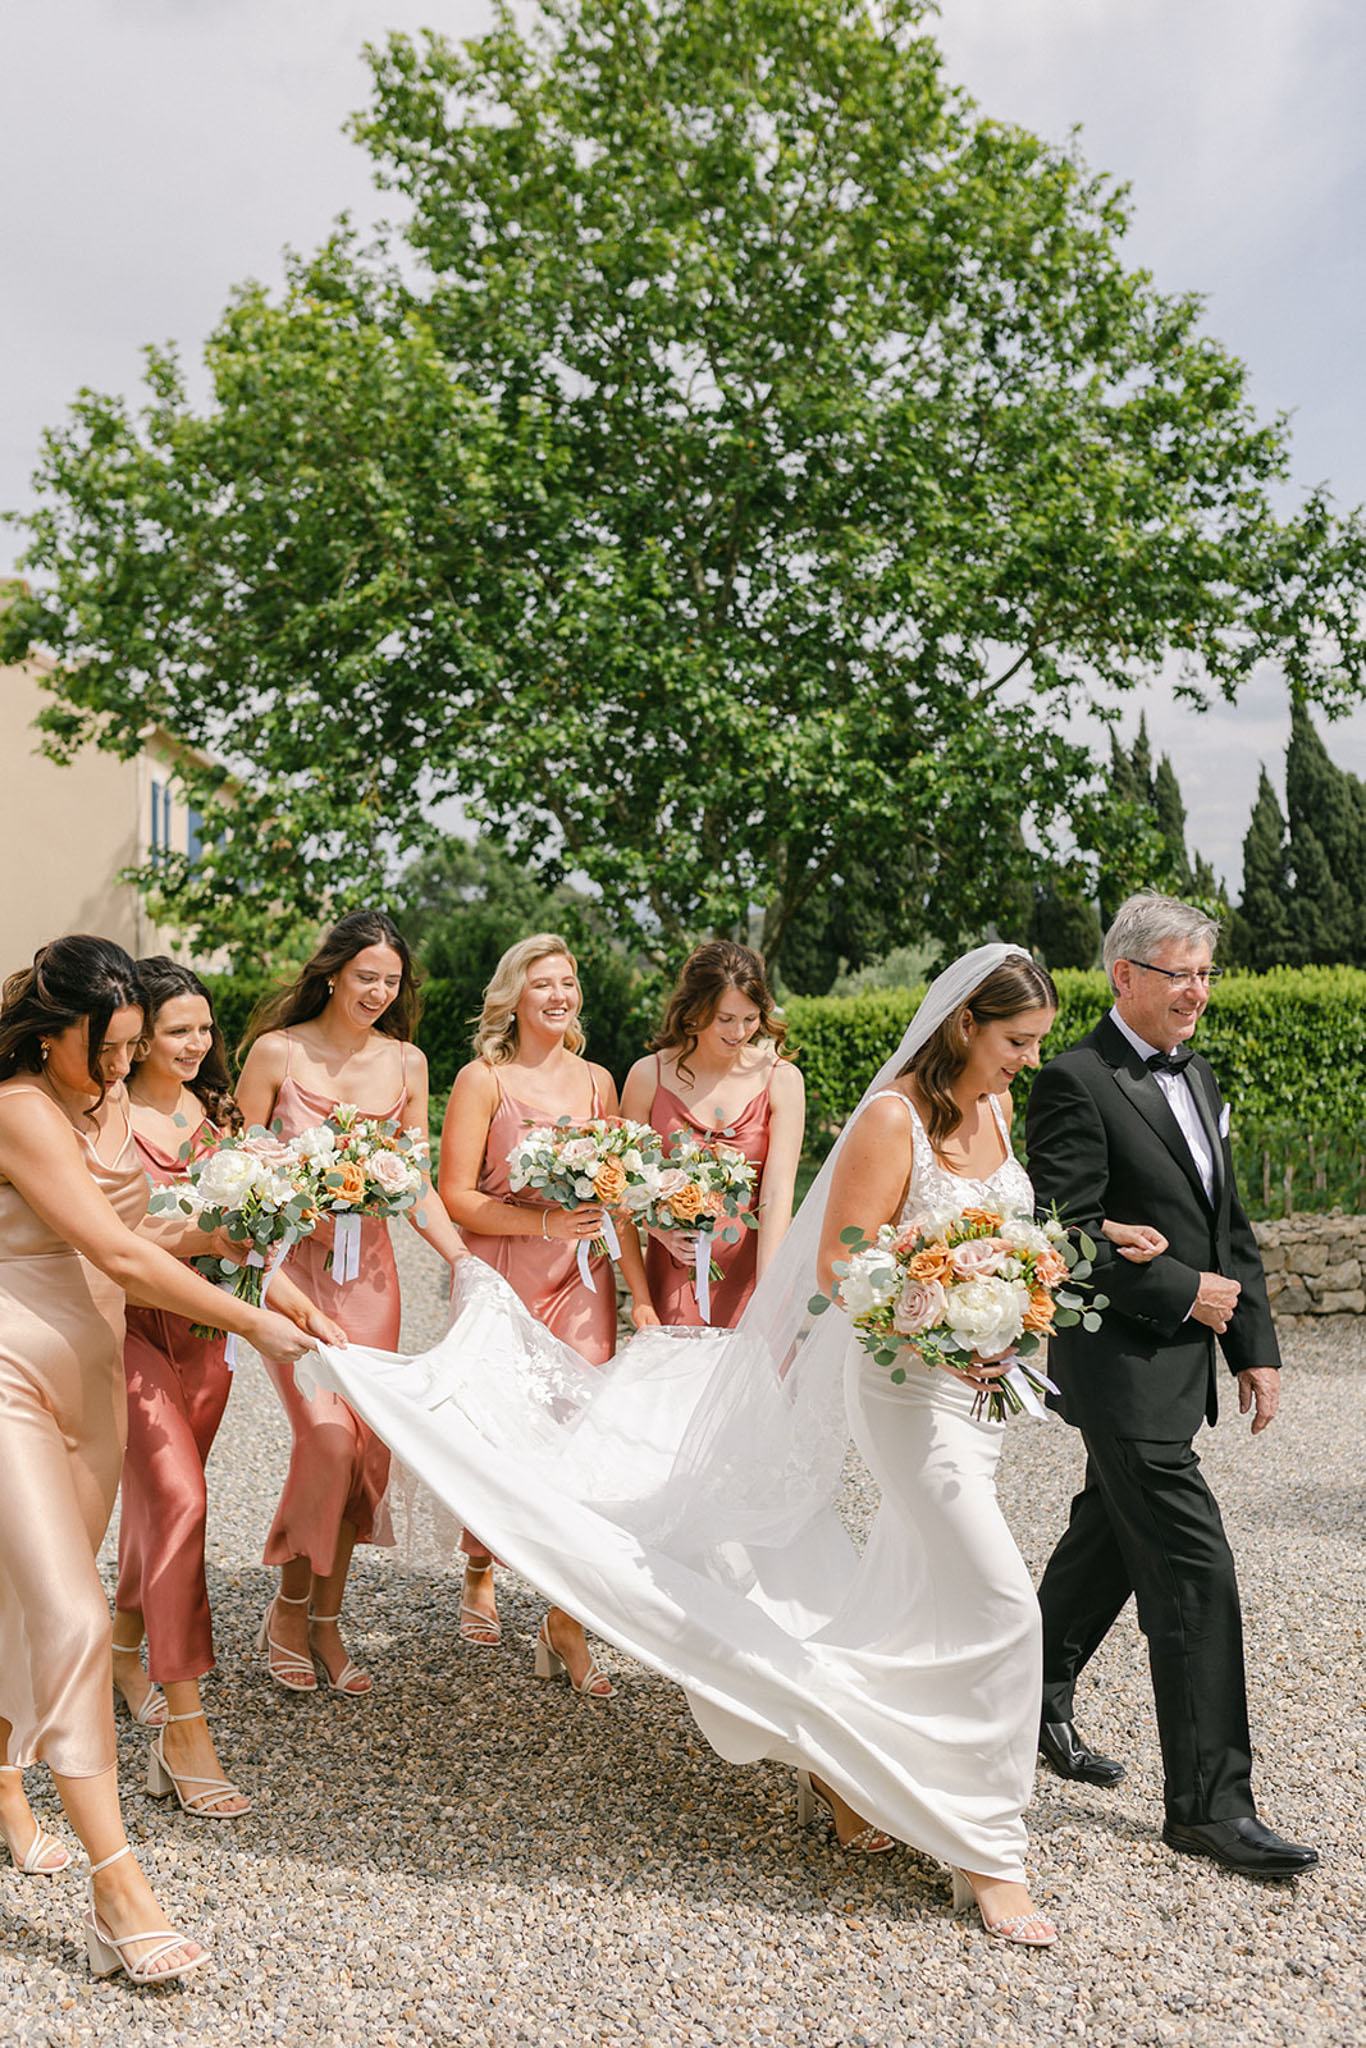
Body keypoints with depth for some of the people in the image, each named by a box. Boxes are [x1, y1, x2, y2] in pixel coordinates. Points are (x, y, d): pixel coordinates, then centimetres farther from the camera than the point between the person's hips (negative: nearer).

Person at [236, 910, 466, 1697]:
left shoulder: (406, 1063, 6)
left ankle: (327, 1622, 19)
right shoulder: (278, 1053, -4)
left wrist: (465, 1261, -1)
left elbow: (417, 1183, 9)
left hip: (369, 1269, 4)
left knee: (366, 1445, 3)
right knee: (328, 1436, -15)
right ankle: (289, 1609, 8)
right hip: (292, 1263, -4)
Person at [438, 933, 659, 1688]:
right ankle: (479, 1577, 36)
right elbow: (455, 1196, -7)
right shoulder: (483, 1079, -3)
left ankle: (565, 1624, 1)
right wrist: (545, 1220, -18)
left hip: (582, 1281, 3)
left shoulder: (596, 1081, 10)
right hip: (499, 1278, -2)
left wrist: (640, 1293, 5)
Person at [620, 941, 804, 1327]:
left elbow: (778, 1196, -11)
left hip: (750, 1267, 0)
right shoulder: (649, 1076, -3)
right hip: (674, 1270, 0)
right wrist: (662, 1230, -16)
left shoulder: (781, 1079, -4)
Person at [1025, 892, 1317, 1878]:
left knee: (1109, 1539, 20)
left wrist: (1256, 1345, 10)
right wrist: (1181, 1293, -15)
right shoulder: (1077, 1083, -14)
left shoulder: (1197, 1076, 14)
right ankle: (1210, 1802, 4)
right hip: (1123, 1363, -9)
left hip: (1181, 1360, 9)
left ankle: (1037, 1702, 38)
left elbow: (1230, 1225, 16)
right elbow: (1065, 1237, -19)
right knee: (1195, 1569, -7)